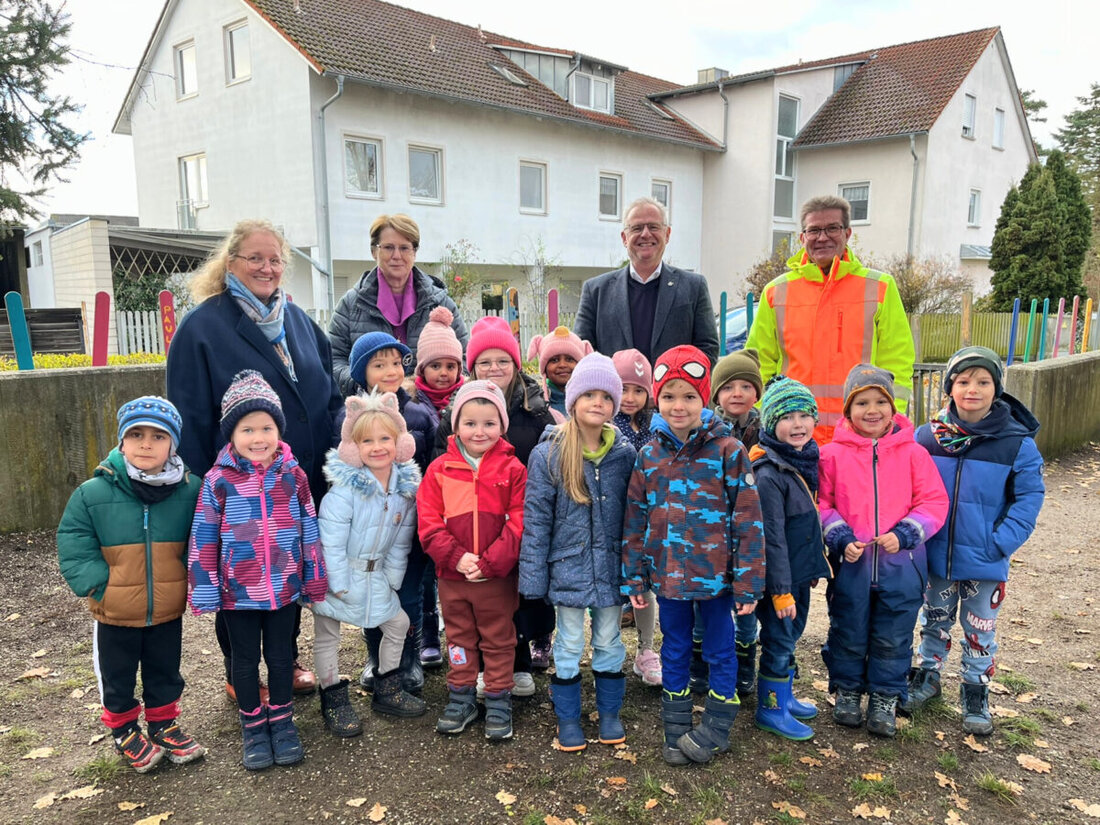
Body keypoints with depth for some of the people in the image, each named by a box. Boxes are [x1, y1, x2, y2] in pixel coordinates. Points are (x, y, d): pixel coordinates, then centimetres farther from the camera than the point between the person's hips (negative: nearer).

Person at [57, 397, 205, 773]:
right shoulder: (93, 493, -14)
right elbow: (73, 546, -7)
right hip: (115, 614, -1)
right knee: (117, 677, 19)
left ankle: (163, 724, 42)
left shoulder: (190, 491, -11)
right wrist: (98, 584, -15)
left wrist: (192, 580, -7)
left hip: (168, 611, 1)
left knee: (165, 674, 20)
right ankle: (123, 730, 41)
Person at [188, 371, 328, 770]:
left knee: (280, 655, 16)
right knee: (245, 660, 16)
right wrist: (204, 591, -5)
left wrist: (315, 581, 4)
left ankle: (282, 720, 36)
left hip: (284, 587, 1)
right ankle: (253, 726, 34)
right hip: (238, 591, -1)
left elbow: (309, 530, 1)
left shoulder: (293, 475, -6)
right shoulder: (218, 480, -11)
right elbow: (203, 538, -6)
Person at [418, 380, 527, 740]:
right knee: (459, 638, 18)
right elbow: (428, 522, -4)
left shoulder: (512, 469, -6)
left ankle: (498, 700, 28)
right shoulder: (440, 469, -1)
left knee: (498, 640, 12)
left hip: (497, 577, -2)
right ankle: (461, 697, 34)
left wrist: (489, 563, -17)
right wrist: (456, 557, -16)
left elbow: (518, 524, -10)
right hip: (451, 575, 2)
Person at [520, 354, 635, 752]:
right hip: (568, 568, -2)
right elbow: (535, 518, -7)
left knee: (609, 641, 16)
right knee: (569, 645, 12)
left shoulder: (625, 455, -3)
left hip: (611, 568, 2)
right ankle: (568, 718, 29)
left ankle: (609, 712, 35)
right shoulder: (548, 455, -10)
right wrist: (534, 577, -8)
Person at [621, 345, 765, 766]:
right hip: (667, 574, 3)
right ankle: (675, 728, 32)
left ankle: (716, 728, 30)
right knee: (674, 649, 16)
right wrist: (634, 576, 4)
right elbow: (635, 518, 5)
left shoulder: (727, 450, -9)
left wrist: (748, 581, -10)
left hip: (714, 574, -3)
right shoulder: (650, 454, 1)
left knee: (720, 649, 12)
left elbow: (748, 517, -9)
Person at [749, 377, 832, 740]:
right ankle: (770, 709, 22)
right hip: (779, 577, -8)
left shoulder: (805, 462, 5)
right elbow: (772, 537, -21)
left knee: (790, 635, 20)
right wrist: (781, 590, -20)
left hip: (801, 571, 8)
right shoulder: (769, 474, -21)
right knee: (778, 640, 5)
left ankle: (785, 697, 38)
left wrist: (813, 568, 18)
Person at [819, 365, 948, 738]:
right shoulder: (833, 454, -3)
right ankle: (847, 692, 33)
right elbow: (822, 505, 2)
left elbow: (934, 503, -1)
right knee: (848, 634, 13)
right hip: (850, 564, 0)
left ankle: (885, 700, 31)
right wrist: (841, 540, -12)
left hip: (901, 564, 1)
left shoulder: (913, 452, -2)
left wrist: (903, 535, -14)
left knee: (893, 638, 12)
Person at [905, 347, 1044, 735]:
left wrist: (1000, 543, -16)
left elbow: (1028, 499, -8)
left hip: (985, 563, -1)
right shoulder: (927, 436, -6)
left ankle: (976, 693, 34)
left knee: (980, 631, 14)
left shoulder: (1017, 443, -10)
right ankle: (928, 677, 40)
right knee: (934, 622, 20)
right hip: (936, 556, 2)